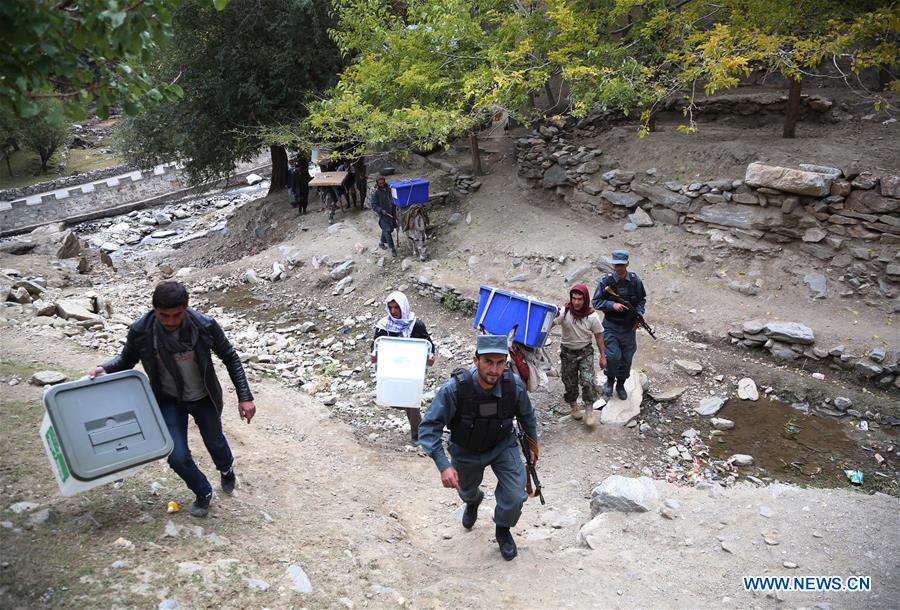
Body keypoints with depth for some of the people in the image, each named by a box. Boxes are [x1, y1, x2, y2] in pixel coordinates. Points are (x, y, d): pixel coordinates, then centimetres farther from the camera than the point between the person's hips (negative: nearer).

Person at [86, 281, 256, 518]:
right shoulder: (141, 331, -25)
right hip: (170, 400, 0)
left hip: (204, 397, 0)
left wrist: (245, 397, -13)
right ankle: (203, 493, 27)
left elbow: (230, 357, -12)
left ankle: (226, 469, 60)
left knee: (215, 442, 21)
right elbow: (127, 359, -2)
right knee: (178, 457, -7)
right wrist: (104, 369, -24)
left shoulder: (205, 325, -28)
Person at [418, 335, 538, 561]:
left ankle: (503, 530, 21)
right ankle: (473, 501, 66)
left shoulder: (513, 385, -27)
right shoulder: (455, 388, -36)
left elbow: (526, 415, -5)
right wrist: (443, 465, -41)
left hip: (503, 446, 0)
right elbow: (428, 428, -31)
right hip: (466, 451, 0)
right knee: (466, 490, 25)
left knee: (515, 496, -14)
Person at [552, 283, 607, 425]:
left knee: (588, 381, -13)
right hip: (568, 352, 1)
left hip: (585, 351, 0)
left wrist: (603, 356, 1)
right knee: (570, 383, 11)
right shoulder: (564, 312, -17)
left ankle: (589, 410, 7)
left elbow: (599, 336, -3)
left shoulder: (592, 316, -14)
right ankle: (573, 405, 38)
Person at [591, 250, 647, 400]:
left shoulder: (635, 280, -3)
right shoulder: (606, 281, -11)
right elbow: (596, 302, -6)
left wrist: (638, 316, -5)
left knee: (627, 358, 9)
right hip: (611, 326, -3)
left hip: (629, 327, 3)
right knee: (613, 356, -13)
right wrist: (612, 305, -21)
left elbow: (642, 300, 10)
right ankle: (610, 380, 16)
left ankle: (621, 385, 31)